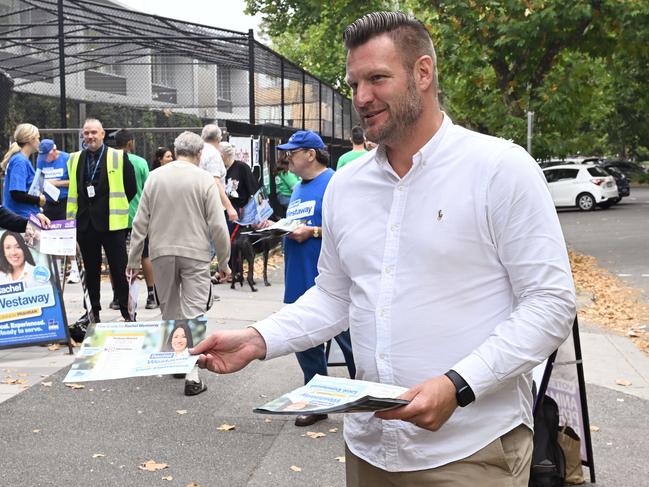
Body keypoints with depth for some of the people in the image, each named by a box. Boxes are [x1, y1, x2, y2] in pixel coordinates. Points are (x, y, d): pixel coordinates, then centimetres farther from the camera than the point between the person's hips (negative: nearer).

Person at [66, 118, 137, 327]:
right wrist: (71, 217, 12)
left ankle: (127, 313, 7)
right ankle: (94, 311, 24)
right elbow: (73, 191, 17)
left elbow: (131, 189, 1)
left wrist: (116, 208, 5)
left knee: (119, 270, -1)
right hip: (85, 223, 4)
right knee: (91, 271, 13)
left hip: (111, 223, -4)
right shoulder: (74, 159, 10)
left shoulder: (119, 157, -3)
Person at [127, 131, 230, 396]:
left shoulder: (155, 177, 3)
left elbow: (140, 222, 4)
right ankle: (192, 374, -8)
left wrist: (133, 260, 10)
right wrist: (224, 262, 4)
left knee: (169, 310, 17)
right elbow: (218, 226, -6)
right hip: (195, 254, -3)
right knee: (193, 313, -2)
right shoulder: (204, 180, -5)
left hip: (161, 253, 3)